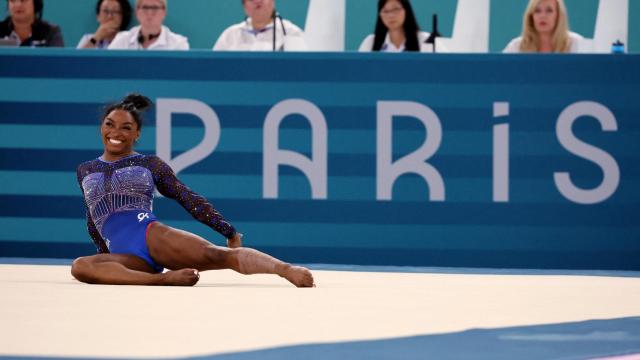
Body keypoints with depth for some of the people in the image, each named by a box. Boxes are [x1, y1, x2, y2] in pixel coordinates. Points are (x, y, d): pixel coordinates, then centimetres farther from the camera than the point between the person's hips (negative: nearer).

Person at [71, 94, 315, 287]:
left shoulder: (149, 165, 14)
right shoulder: (85, 171, 22)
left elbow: (188, 199, 12)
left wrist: (230, 232, 7)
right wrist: (103, 252, 36)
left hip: (153, 236, -2)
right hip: (124, 256, 2)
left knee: (216, 255, -29)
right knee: (80, 267, -34)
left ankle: (289, 271, -47)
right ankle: (165, 279, -45)